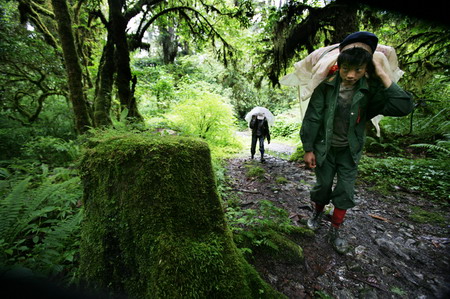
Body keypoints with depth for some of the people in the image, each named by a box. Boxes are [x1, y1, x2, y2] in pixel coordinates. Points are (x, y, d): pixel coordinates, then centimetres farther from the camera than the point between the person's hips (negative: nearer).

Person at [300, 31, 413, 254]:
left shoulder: (370, 89, -10)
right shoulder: (326, 86, -13)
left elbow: (403, 107, -21)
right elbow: (312, 119, -9)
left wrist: (382, 76, -22)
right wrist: (308, 149, -8)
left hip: (350, 151, 1)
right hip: (324, 148, -1)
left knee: (345, 192, 6)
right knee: (322, 186, 11)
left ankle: (334, 232, 25)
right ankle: (318, 213, 42)